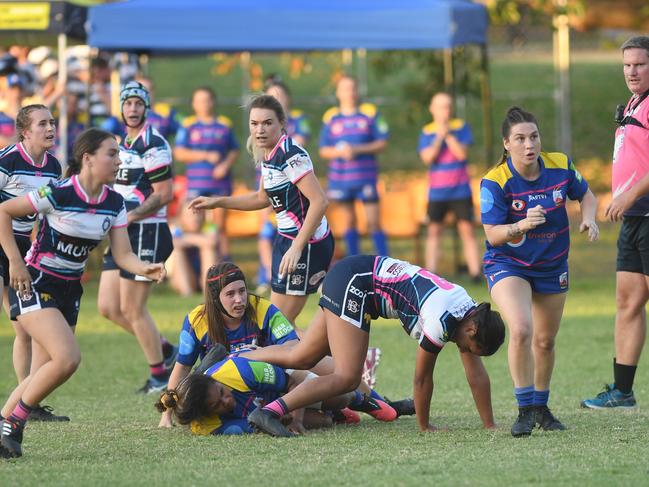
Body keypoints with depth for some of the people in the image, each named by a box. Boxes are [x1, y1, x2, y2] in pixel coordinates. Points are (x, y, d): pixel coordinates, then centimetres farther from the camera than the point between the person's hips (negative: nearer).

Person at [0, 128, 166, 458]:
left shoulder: (114, 203, 0)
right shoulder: (59, 193, -20)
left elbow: (122, 255, -1)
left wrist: (146, 269, -22)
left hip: (69, 291, 8)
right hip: (35, 285, -8)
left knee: (46, 373, 7)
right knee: (68, 359, -23)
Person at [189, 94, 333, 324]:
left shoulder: (291, 155, -20)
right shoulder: (267, 155, 8)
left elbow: (319, 201, -28)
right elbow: (264, 198, 25)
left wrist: (297, 248, -30)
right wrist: (217, 202, 21)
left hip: (307, 244, -10)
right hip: (286, 239, 10)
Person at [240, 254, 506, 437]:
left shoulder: (471, 315, 1)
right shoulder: (442, 320, -24)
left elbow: (477, 375, 8)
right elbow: (422, 378, -12)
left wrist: (490, 426, 10)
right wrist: (424, 426, 0)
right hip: (354, 284, -9)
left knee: (301, 358, 13)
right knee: (347, 377, -16)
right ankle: (269, 412, -24)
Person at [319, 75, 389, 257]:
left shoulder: (370, 113, 2)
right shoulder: (330, 117, 5)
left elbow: (382, 143, 0)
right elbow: (323, 151, 6)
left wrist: (358, 149, -14)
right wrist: (339, 152, -15)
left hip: (366, 177, -2)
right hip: (340, 179, 2)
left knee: (373, 222, -5)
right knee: (349, 220, 7)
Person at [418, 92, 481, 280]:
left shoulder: (461, 127, 2)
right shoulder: (427, 132, 3)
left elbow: (462, 153, -8)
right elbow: (427, 158, -9)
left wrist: (448, 135, -14)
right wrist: (439, 137, -16)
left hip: (460, 189, -1)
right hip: (437, 192, 1)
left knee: (467, 228, -4)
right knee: (434, 231, 3)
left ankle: (475, 271, -6)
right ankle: (430, 272, 3)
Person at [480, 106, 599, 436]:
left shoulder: (560, 165, -11)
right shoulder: (495, 182, -22)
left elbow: (585, 195, 7)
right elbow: (493, 235, -22)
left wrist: (588, 218, -13)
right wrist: (521, 226, -41)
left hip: (552, 267, 4)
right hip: (507, 265, -4)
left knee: (545, 341, 14)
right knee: (521, 330, -26)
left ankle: (541, 407, 35)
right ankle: (526, 409, -13)